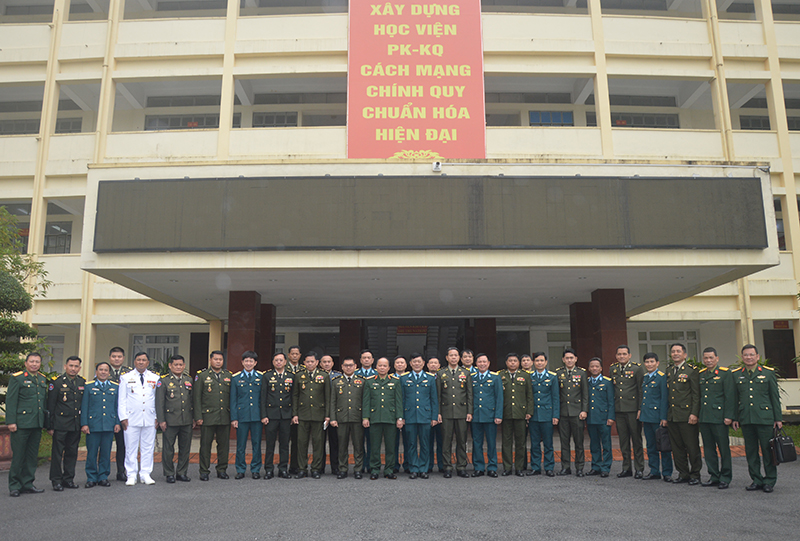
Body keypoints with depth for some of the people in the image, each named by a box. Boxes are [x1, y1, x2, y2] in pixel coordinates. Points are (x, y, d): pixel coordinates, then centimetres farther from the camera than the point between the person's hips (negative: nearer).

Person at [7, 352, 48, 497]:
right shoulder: (17, 378, -2)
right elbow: (10, 402, -6)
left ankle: (27, 484, 18)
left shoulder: (43, 379, 15)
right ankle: (14, 486, 9)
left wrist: (45, 420, 14)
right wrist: (11, 421, -13)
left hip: (37, 425, 6)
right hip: (21, 424, -5)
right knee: (18, 455, -1)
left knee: (32, 456, 10)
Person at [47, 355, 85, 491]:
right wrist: (50, 426, -5)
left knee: (72, 453, 9)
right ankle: (56, 481, 10)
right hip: (60, 424, -4)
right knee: (57, 453, 1)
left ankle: (68, 479, 19)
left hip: (76, 425, 4)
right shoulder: (57, 382, -3)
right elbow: (50, 406, -3)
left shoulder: (83, 383, 9)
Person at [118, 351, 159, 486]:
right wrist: (123, 417, -3)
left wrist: (157, 417, 5)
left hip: (150, 419, 2)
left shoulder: (155, 378, 9)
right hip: (131, 418, -1)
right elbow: (121, 400, 4)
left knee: (148, 448, 5)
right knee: (131, 448, 2)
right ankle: (131, 476, 11)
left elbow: (158, 399, 11)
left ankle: (145, 474, 13)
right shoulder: (125, 378, 5)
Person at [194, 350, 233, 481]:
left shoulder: (229, 375, 11)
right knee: (205, 444, 3)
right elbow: (196, 397, 0)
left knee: (224, 444, 6)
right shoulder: (202, 375, 2)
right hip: (208, 416, -2)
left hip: (225, 417, 3)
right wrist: (198, 417, -6)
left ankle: (222, 470, 18)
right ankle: (204, 471, 14)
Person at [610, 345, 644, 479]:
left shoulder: (637, 368, -3)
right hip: (618, 410, 4)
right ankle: (626, 468, 18)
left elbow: (641, 390, -4)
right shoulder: (612, 369, 10)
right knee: (623, 440, 9)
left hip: (633, 409, -4)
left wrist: (640, 408, -9)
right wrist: (611, 410, 11)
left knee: (636, 439, 2)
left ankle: (639, 469, 11)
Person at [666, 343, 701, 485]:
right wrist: (665, 415, 13)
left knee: (692, 447, 1)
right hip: (672, 416, 6)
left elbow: (696, 394, -7)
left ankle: (695, 475, 12)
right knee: (677, 447, 10)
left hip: (686, 415, -6)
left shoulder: (691, 370, -4)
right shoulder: (668, 371, 14)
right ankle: (683, 474, 20)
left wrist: (694, 414, -14)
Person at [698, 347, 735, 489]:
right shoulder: (700, 374, 14)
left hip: (719, 417, -6)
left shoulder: (725, 373, -2)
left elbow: (730, 396, -7)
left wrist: (729, 416, -13)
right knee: (708, 448, 9)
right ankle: (714, 476, 18)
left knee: (724, 448, 2)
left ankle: (725, 478, 12)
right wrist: (697, 414, 13)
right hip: (704, 418, 6)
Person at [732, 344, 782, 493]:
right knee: (751, 451, 7)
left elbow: (775, 397, 6)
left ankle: (770, 481, 12)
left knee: (768, 449, 1)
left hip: (765, 418, -2)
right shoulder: (736, 375, 9)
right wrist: (734, 418, 7)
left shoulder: (768, 373, 5)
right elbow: (734, 398, 11)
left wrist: (778, 418, 2)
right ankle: (756, 480, 17)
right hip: (745, 419, 2)